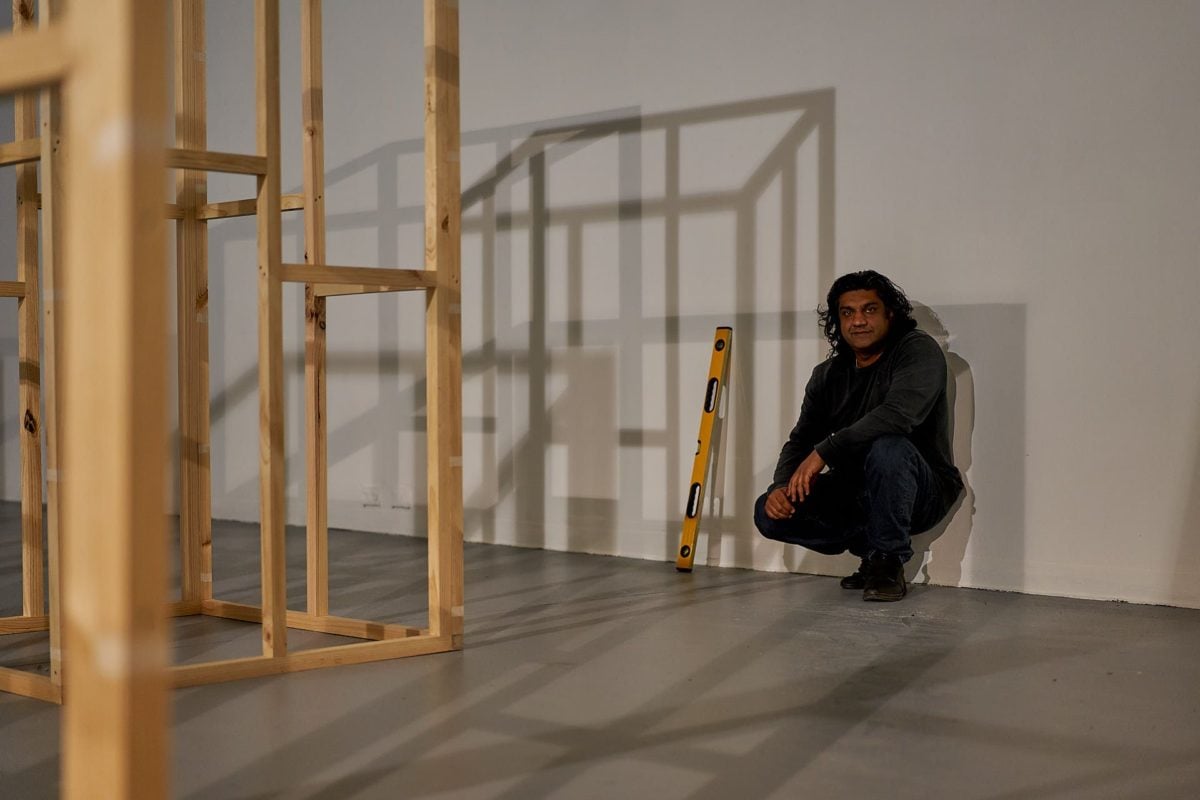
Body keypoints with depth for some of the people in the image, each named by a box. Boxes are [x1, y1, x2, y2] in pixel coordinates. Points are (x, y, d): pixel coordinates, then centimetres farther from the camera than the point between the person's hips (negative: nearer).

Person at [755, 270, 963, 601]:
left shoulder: (918, 350, -13)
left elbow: (899, 413, -32)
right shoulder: (827, 375, 6)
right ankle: (871, 547, 3)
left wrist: (823, 451, -31)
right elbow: (801, 439, 5)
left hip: (924, 493, -6)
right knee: (770, 512, -11)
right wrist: (781, 486, -17)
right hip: (855, 494, 6)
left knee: (887, 448, -38)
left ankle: (888, 562, -19)